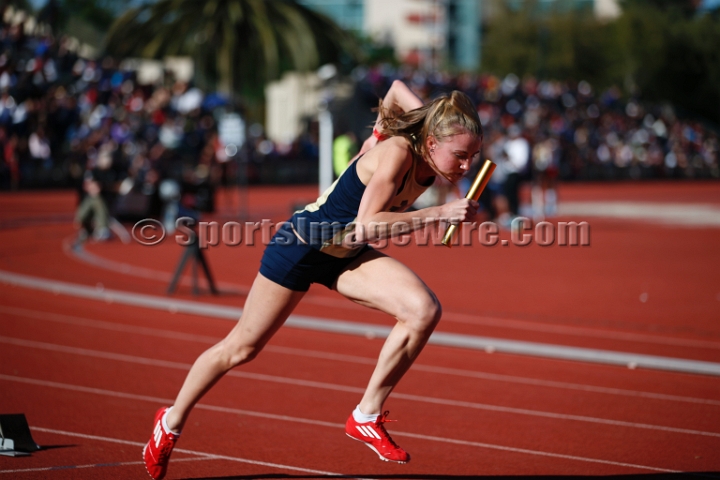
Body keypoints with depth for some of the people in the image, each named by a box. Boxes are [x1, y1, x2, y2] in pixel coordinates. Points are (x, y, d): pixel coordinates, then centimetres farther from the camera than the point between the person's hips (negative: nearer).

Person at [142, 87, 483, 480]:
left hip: (347, 256, 6)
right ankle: (171, 422, 31)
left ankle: (368, 417, -8)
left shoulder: (430, 158, -10)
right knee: (242, 347, 7)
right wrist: (438, 214, -44)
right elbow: (365, 225, -41)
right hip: (303, 245, -6)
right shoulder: (397, 153, -31)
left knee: (424, 310, -19)